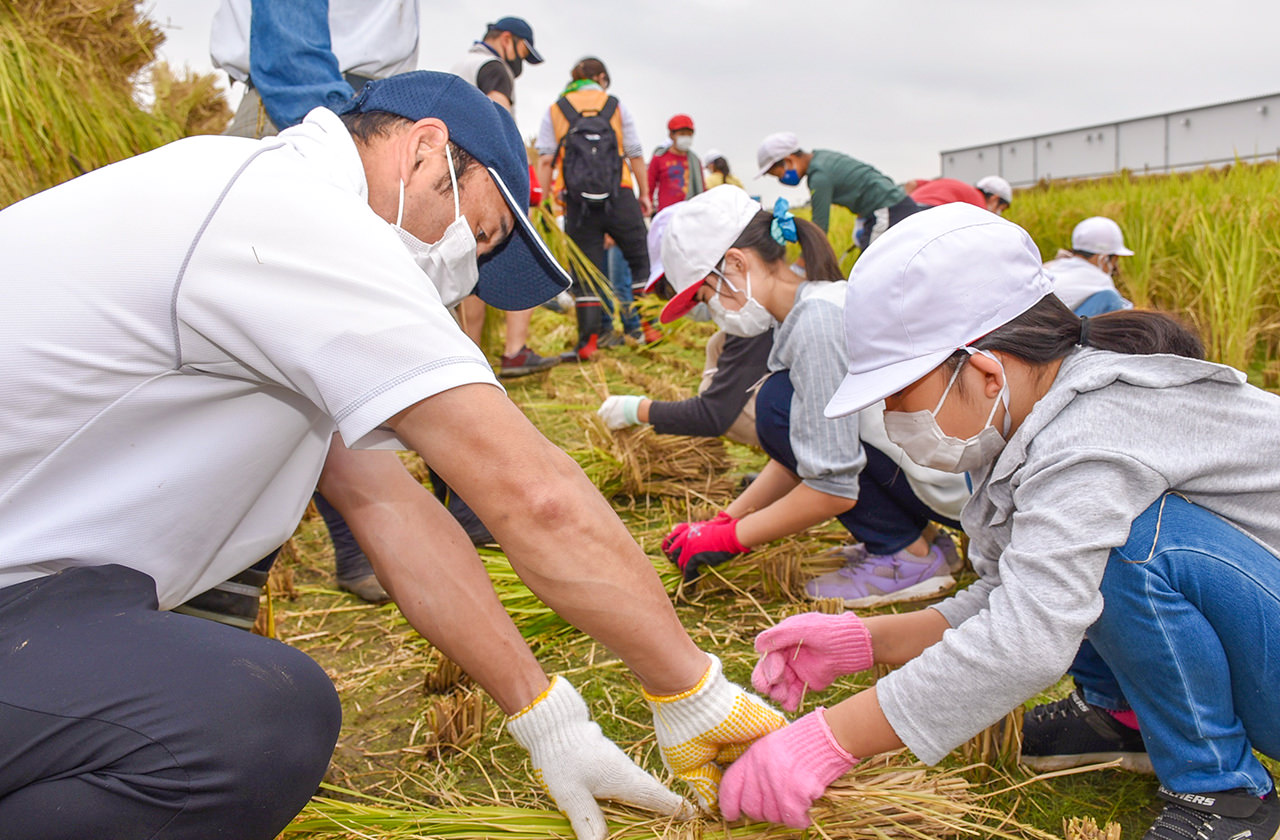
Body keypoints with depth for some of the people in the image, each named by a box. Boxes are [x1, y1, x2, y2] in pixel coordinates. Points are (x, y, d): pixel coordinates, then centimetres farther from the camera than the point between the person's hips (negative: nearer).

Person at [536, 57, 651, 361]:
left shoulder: (555, 110, 8)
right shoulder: (616, 106, 7)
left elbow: (545, 161, 2)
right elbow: (636, 156, 5)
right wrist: (645, 194, 14)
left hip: (578, 202, 1)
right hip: (619, 197, -1)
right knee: (639, 260, 15)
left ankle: (588, 340, 1)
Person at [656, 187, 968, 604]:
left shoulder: (817, 318, -21)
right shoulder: (819, 303, 9)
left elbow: (833, 486, -22)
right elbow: (799, 454, 14)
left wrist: (729, 538, -10)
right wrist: (724, 519, 10)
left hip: (960, 483, -9)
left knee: (781, 404, -16)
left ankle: (907, 557, -4)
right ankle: (910, 536, 15)